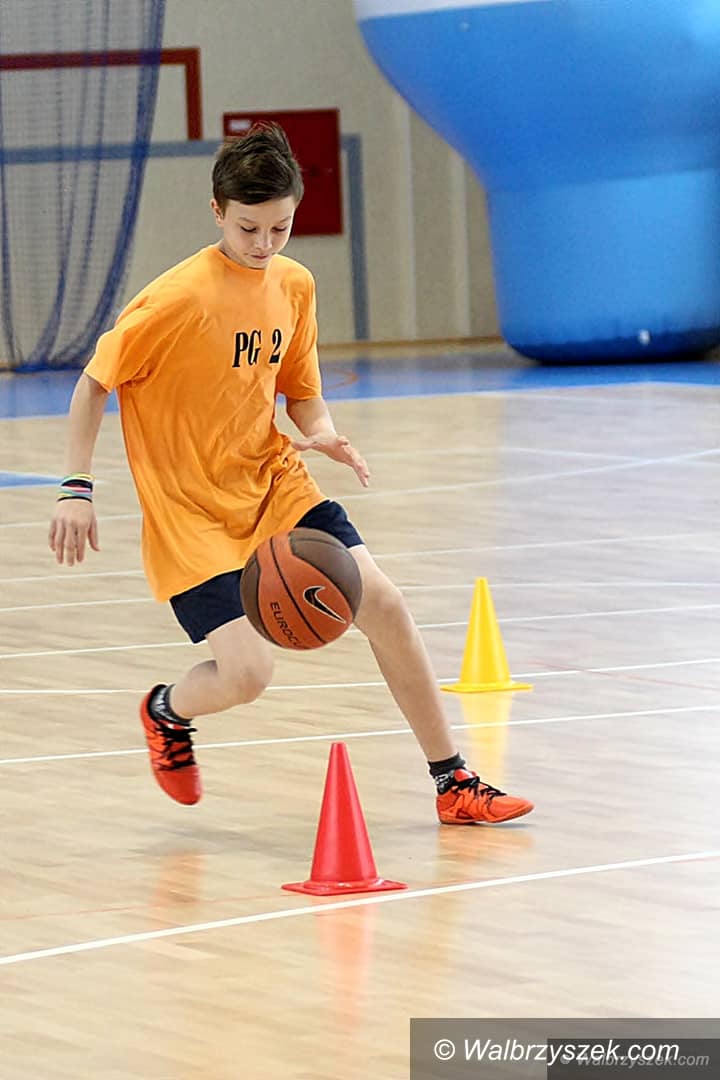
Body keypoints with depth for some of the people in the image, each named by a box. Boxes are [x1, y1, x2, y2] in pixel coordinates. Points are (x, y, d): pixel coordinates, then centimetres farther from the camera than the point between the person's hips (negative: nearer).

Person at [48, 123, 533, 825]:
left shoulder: (294, 285, 1)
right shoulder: (179, 298, -18)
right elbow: (93, 384, -10)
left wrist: (321, 432, -9)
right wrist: (77, 489, -16)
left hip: (275, 484, 6)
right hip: (190, 511, -6)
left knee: (382, 604, -9)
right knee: (247, 673, -18)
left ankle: (453, 784, 3)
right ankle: (166, 712, 20)